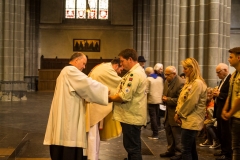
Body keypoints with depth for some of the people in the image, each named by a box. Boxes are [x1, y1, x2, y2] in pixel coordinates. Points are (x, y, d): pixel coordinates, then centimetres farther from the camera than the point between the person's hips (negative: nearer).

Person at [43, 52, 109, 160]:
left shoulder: (67, 72, 24)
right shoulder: (70, 71, -9)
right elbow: (88, 84, -16)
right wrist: (106, 91, -8)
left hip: (67, 115, 11)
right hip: (68, 117, -11)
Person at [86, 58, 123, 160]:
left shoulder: (102, 68, 16)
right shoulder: (107, 70, -16)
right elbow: (120, 83, -13)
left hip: (94, 104, 11)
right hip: (93, 105, -11)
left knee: (95, 133, 15)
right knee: (93, 133, -5)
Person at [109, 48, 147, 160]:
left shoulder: (135, 74, -20)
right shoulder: (136, 71, 15)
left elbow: (124, 97, -25)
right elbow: (127, 92, 21)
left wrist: (110, 98, -9)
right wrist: (114, 95, 7)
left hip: (131, 118, -11)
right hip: (132, 116, 11)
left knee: (132, 148, -2)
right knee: (132, 147, 20)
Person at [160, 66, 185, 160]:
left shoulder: (181, 83, -20)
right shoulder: (167, 81, 8)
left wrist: (168, 99, -18)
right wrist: (164, 98, -3)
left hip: (176, 113, -9)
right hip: (168, 112, 9)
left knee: (177, 134, 3)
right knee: (168, 132, 17)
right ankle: (171, 150, 31)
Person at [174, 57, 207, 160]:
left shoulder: (198, 83, -15)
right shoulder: (190, 82, 16)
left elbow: (190, 102, -20)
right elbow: (181, 99, 14)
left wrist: (179, 114, -10)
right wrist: (178, 112, 0)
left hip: (191, 121, -10)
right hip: (188, 120, 10)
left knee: (186, 150, -9)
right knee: (191, 148, 14)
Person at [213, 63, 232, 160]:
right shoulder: (222, 81, 15)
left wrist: (219, 94, -22)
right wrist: (216, 95, 0)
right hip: (220, 111, 10)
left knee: (226, 133, -1)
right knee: (219, 132, 17)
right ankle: (224, 150, 30)